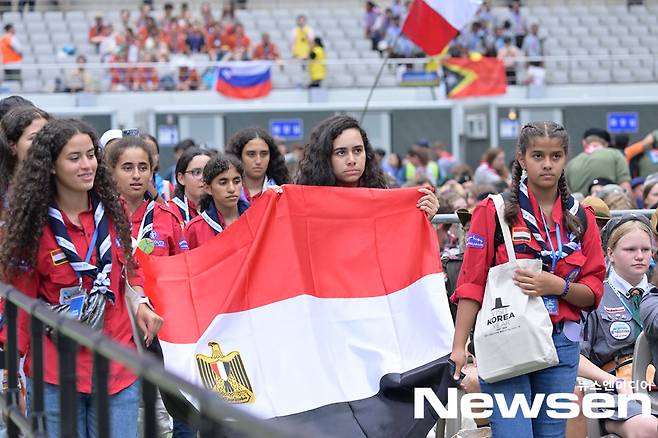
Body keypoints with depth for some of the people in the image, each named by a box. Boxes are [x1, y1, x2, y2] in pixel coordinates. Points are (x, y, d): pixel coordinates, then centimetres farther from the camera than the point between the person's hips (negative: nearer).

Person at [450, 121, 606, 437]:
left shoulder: (581, 218, 9)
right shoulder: (494, 211, -2)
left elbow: (593, 293, 9)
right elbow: (471, 284, -3)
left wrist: (559, 287, -12)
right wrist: (459, 346, -11)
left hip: (561, 345, 4)